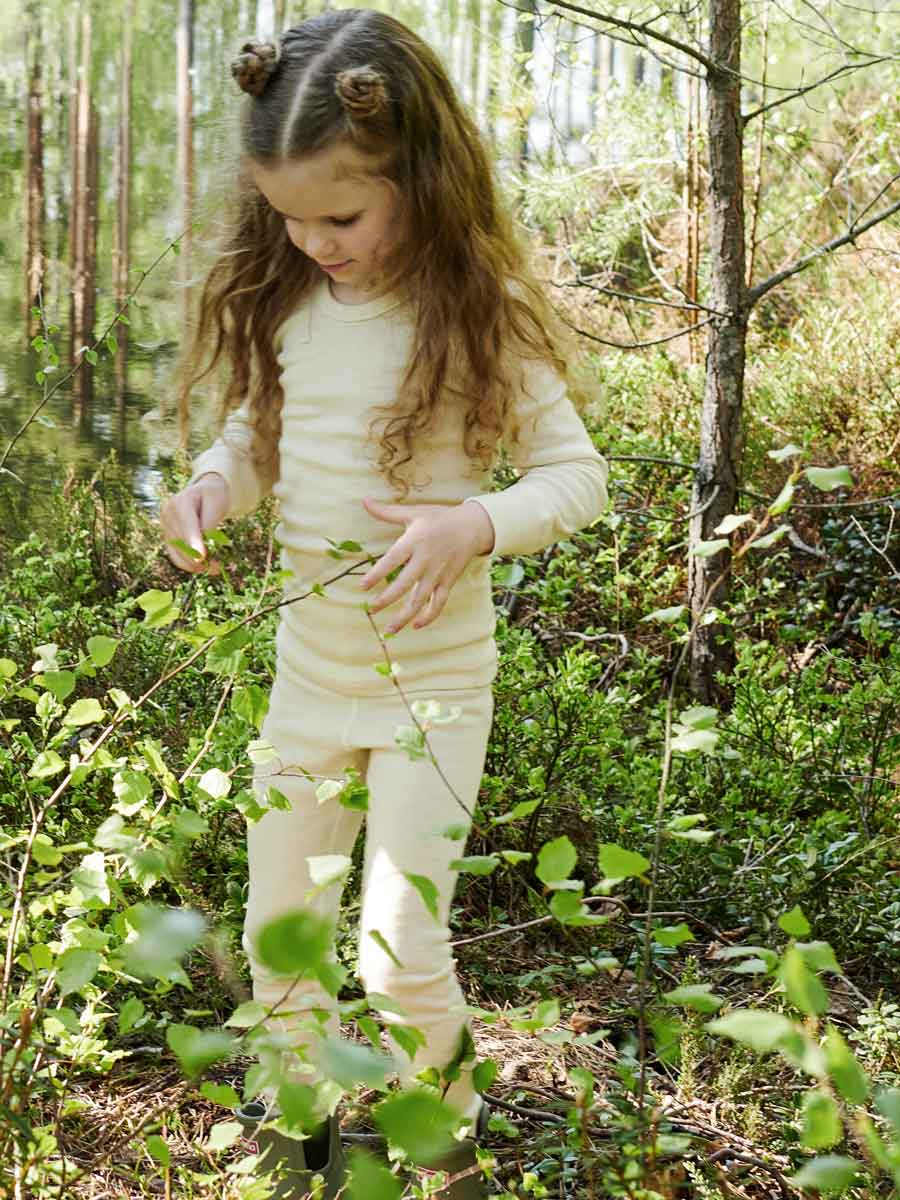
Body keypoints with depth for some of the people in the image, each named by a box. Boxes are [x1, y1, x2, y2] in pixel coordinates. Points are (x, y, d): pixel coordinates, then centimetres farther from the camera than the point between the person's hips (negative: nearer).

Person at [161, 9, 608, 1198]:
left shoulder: (478, 314, -16)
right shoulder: (287, 304, -3)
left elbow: (577, 473, -10)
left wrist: (476, 526, -29)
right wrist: (213, 484, -9)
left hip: (433, 673, -5)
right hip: (308, 662, 5)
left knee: (399, 951, -4)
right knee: (277, 932, 13)